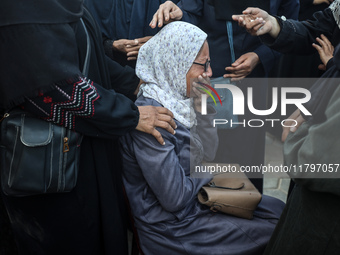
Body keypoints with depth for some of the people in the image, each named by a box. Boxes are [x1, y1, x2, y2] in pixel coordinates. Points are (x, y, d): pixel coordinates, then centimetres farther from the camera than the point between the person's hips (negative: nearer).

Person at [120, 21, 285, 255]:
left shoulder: (178, 99, -1)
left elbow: (209, 155, 6)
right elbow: (175, 198, -26)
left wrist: (204, 112, -11)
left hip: (197, 198, 8)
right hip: (171, 225, -8)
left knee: (277, 209, 11)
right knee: (271, 233, -4)